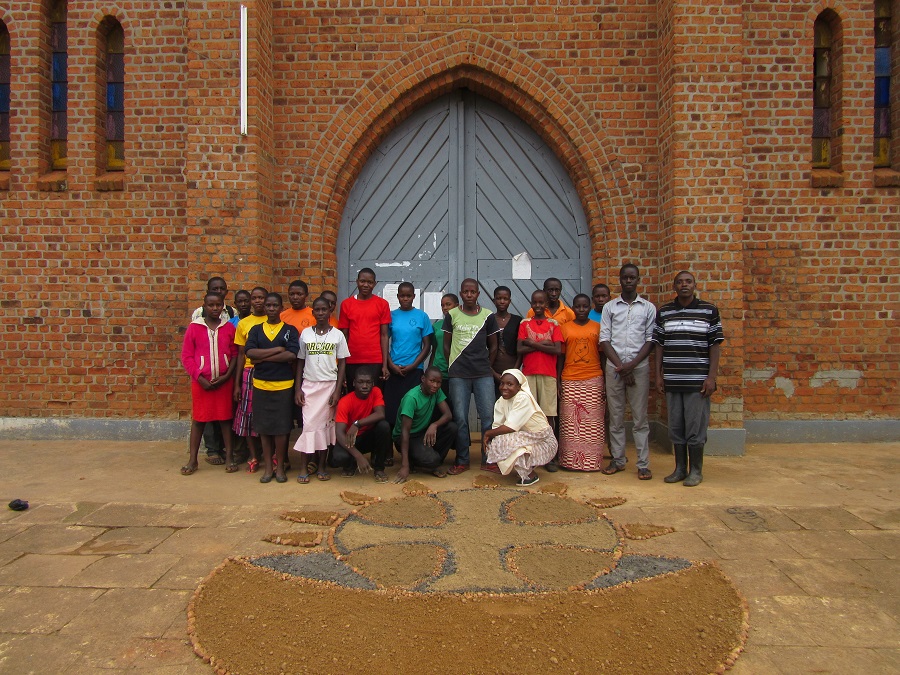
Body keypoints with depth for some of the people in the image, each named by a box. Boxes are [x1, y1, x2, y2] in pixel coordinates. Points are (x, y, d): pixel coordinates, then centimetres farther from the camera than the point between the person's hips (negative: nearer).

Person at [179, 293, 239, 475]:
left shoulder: (229, 328, 2)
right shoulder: (194, 327, -2)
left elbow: (235, 354, 3)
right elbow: (186, 356, -2)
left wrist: (226, 375, -8)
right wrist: (200, 378, -10)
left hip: (223, 381, 1)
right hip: (201, 381, -1)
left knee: (225, 418, 7)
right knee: (198, 419, 7)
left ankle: (229, 457, 16)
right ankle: (193, 460, 16)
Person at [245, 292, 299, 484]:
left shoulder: (290, 330, 3)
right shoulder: (256, 330, 9)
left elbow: (292, 355, -12)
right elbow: (250, 352, -7)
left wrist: (263, 357, -10)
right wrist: (278, 349, -12)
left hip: (283, 385, -2)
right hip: (260, 385, 2)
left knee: (281, 428, 1)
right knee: (263, 427, 6)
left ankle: (280, 466, 15)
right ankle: (268, 467, 18)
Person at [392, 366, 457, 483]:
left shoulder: (436, 392, -6)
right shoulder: (411, 397, -27)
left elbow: (448, 414, -11)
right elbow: (405, 431, -30)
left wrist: (434, 425, -35)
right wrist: (405, 466, -36)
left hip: (424, 432, 7)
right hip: (407, 437, -7)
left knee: (452, 427, -19)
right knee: (431, 460, -32)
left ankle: (434, 464, -3)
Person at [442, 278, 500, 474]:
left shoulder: (488, 316, 5)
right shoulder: (452, 315, 5)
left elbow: (493, 346, 11)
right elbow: (446, 344, 10)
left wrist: (486, 367, 8)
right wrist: (454, 366, 6)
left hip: (483, 375, 0)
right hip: (458, 375, 0)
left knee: (489, 416, -2)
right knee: (460, 418, 2)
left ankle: (488, 459, 11)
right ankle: (462, 461, 14)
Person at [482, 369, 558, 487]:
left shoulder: (523, 398, -22)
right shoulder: (502, 401, 1)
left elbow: (510, 427, -27)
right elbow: (497, 425, -2)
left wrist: (488, 433, -14)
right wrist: (487, 437, -22)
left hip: (544, 442, -8)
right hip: (527, 439, 8)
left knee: (504, 441, -26)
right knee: (492, 444, -8)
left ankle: (530, 475, -7)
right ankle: (527, 467, 10)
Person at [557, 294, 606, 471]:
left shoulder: (597, 327, 7)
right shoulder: (565, 328, 7)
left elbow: (602, 356, 8)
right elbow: (561, 356, 8)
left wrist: (605, 383, 3)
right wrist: (558, 382, 3)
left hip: (594, 381, 0)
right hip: (570, 381, 0)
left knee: (592, 422, 1)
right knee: (570, 423, 1)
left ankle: (592, 460, 10)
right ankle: (571, 460, 9)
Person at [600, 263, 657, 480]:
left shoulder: (648, 307, 7)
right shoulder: (610, 307, 9)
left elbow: (651, 340, 2)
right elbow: (604, 340, 3)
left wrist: (631, 365, -9)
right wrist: (620, 365, -7)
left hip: (639, 367, -1)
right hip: (614, 367, 1)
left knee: (640, 417, 1)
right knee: (616, 417, 6)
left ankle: (643, 464, 5)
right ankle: (618, 460, 15)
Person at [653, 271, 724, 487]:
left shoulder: (709, 310, 1)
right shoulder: (663, 312, 8)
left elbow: (715, 345, 0)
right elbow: (659, 345, 10)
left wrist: (712, 376, -6)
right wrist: (658, 375, 5)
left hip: (697, 380, -3)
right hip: (671, 380, 3)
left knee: (695, 427, 1)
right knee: (675, 427, 10)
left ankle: (696, 470, 15)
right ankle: (680, 469, 22)